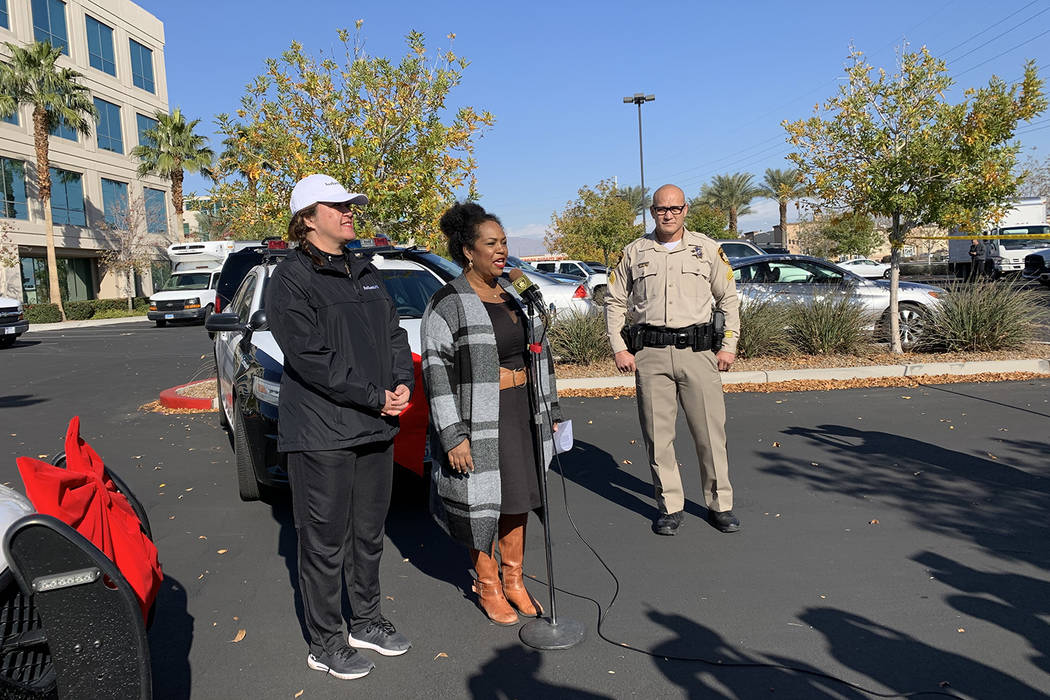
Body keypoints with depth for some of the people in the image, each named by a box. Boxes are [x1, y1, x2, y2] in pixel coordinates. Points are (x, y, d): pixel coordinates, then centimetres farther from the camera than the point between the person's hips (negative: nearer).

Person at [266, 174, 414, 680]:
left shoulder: (364, 272, 14)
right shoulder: (291, 280, -9)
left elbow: (393, 333, 13)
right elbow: (310, 358, -18)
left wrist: (403, 382, -5)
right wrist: (375, 397, -18)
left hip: (376, 428, 7)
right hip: (322, 433, -7)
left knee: (369, 533, 18)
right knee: (326, 540, 4)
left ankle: (365, 622, 35)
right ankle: (325, 643, 21)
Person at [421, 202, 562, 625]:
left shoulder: (515, 296, 11)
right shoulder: (447, 305, -10)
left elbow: (539, 355, 16)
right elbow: (437, 375, -13)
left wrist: (550, 410, 17)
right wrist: (452, 435, -18)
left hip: (522, 412, 6)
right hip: (477, 418, -6)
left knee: (517, 499, 14)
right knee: (481, 502, 5)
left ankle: (514, 580, 31)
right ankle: (487, 586, 26)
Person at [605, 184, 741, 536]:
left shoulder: (707, 249, 10)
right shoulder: (634, 252, 10)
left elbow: (728, 298, 14)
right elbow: (615, 302, 14)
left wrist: (729, 345, 6)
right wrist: (619, 349, 4)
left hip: (697, 350, 0)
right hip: (650, 352, 1)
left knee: (710, 430, 1)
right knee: (657, 434, 3)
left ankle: (720, 504, 16)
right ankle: (669, 506, 15)